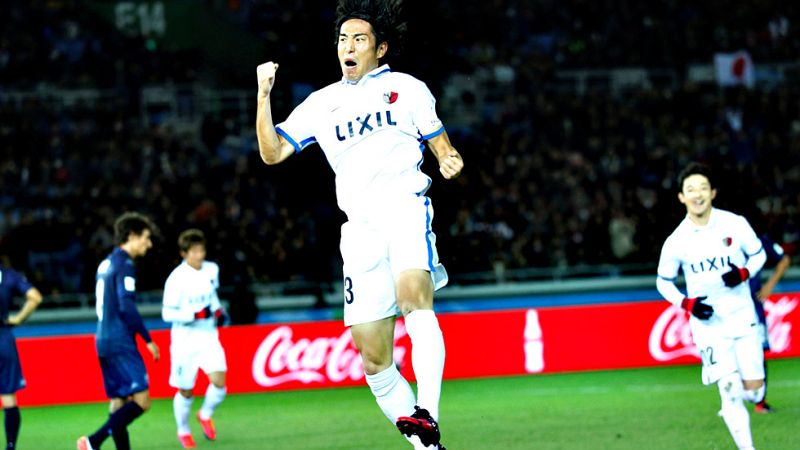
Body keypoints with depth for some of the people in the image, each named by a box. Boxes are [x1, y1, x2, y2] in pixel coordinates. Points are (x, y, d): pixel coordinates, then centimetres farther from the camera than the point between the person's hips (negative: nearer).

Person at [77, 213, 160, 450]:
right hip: (121, 343, -10)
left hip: (105, 342, 10)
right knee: (141, 401, -12)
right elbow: (127, 307, -19)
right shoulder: (125, 265, -11)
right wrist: (148, 340, -14)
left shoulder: (106, 263, 17)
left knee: (119, 402, 9)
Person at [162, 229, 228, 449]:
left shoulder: (212, 270, 1)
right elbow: (167, 314, -16)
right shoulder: (176, 279, -17)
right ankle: (183, 430, 31)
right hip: (185, 340, -4)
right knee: (185, 391, 6)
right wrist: (196, 315, -26)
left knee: (219, 382, -12)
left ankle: (205, 415, 18)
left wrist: (219, 311, 4)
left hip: (208, 336, 4)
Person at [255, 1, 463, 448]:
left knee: (413, 295, -33)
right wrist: (264, 96, 1)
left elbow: (441, 146, 14)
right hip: (361, 229, 4)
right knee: (374, 359, -1)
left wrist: (450, 161, -9)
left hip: (406, 208, -4)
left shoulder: (408, 89, 12)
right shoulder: (322, 104, 19)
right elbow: (272, 152, 13)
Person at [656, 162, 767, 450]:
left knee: (754, 391, -1)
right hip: (709, 325, -1)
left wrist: (744, 273, -13)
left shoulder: (735, 224, -6)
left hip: (743, 319, 2)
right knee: (730, 391, -10)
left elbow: (759, 254, 9)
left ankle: (731, 404, 35)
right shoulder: (676, 242, -7)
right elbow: (663, 282, 6)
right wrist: (688, 304, -12)